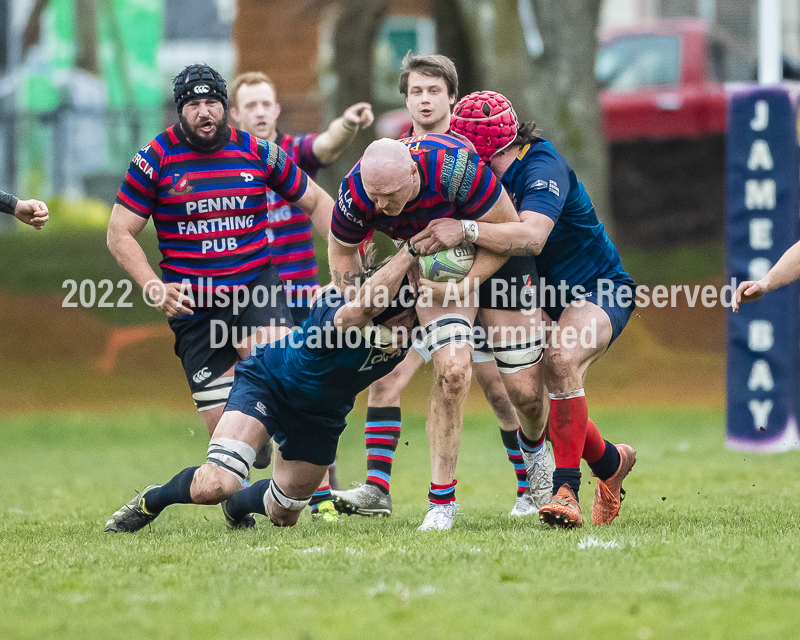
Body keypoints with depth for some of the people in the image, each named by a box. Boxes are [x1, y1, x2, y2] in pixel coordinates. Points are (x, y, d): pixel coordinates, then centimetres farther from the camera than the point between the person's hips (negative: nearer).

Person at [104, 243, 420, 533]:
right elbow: (361, 309, -64)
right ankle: (151, 501, 7)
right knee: (213, 486, -27)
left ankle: (237, 504, 55)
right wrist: (409, 252, -63)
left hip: (320, 413, 6)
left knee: (283, 515, 18)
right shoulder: (332, 312, -43)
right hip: (267, 385, -6)